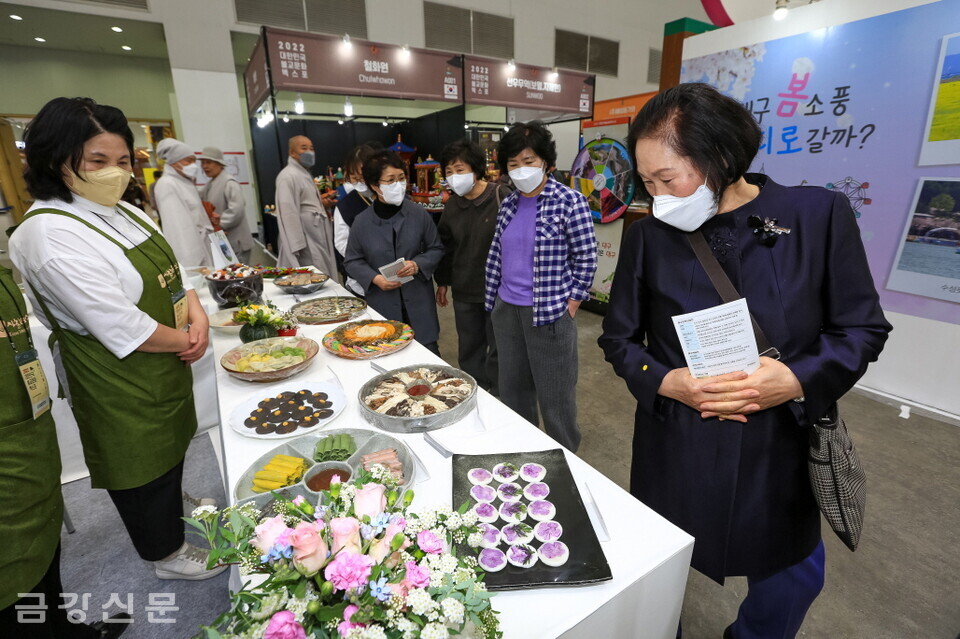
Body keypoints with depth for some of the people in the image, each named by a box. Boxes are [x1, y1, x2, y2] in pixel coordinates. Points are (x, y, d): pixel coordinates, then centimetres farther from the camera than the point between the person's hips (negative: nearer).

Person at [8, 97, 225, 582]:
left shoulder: (123, 212, 4)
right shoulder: (49, 235, -24)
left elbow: (172, 273, 7)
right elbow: (119, 325, -28)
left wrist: (197, 317, -11)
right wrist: (185, 340, -15)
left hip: (166, 361, 8)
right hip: (118, 379, -8)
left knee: (170, 442, 28)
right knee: (139, 461, 12)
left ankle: (175, 499, 55)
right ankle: (166, 553, 35)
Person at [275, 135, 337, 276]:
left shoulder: (305, 174, 19)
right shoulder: (288, 176, -12)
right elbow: (289, 214, -19)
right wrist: (298, 246, -22)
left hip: (318, 240, 10)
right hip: (306, 244, -10)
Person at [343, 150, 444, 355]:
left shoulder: (418, 214, -3)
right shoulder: (362, 222, -2)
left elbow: (436, 249, 6)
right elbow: (352, 261, 6)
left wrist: (417, 265, -13)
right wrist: (375, 278, -12)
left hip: (418, 301, 0)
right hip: (382, 304, 0)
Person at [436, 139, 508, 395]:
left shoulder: (502, 198, -14)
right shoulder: (451, 205, 5)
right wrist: (442, 281, 17)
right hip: (464, 292, 6)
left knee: (497, 349, 9)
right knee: (468, 349, 17)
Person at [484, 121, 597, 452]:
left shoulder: (570, 202, -10)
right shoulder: (508, 204, 7)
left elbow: (586, 259, -7)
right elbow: (496, 255, 12)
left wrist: (571, 305, -7)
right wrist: (493, 301, 11)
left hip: (549, 312, -6)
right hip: (507, 311, 6)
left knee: (554, 396, 6)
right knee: (512, 388, 18)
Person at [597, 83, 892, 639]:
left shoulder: (819, 214, -8)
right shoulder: (649, 236, -7)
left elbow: (864, 328, -2)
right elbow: (620, 338, 0)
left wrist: (799, 380, -19)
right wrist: (664, 381, -17)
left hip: (782, 451, 1)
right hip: (676, 453, 0)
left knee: (794, 577, 23)